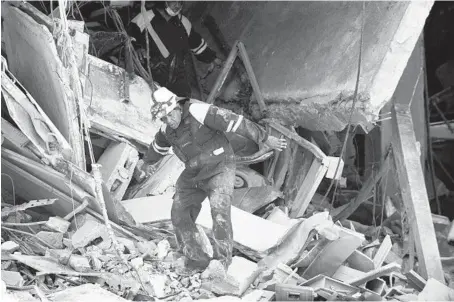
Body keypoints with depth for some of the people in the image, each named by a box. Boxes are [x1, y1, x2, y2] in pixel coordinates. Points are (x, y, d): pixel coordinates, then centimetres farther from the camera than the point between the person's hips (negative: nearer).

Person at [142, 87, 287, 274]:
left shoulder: (197, 111, -25)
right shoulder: (168, 128, -1)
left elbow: (233, 121, -27)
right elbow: (160, 145, 22)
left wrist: (265, 139, -28)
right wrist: (148, 161, 42)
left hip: (219, 168, -7)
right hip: (194, 174, 7)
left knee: (219, 212, -24)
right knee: (180, 215, -1)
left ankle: (222, 262, -14)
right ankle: (196, 260, 9)